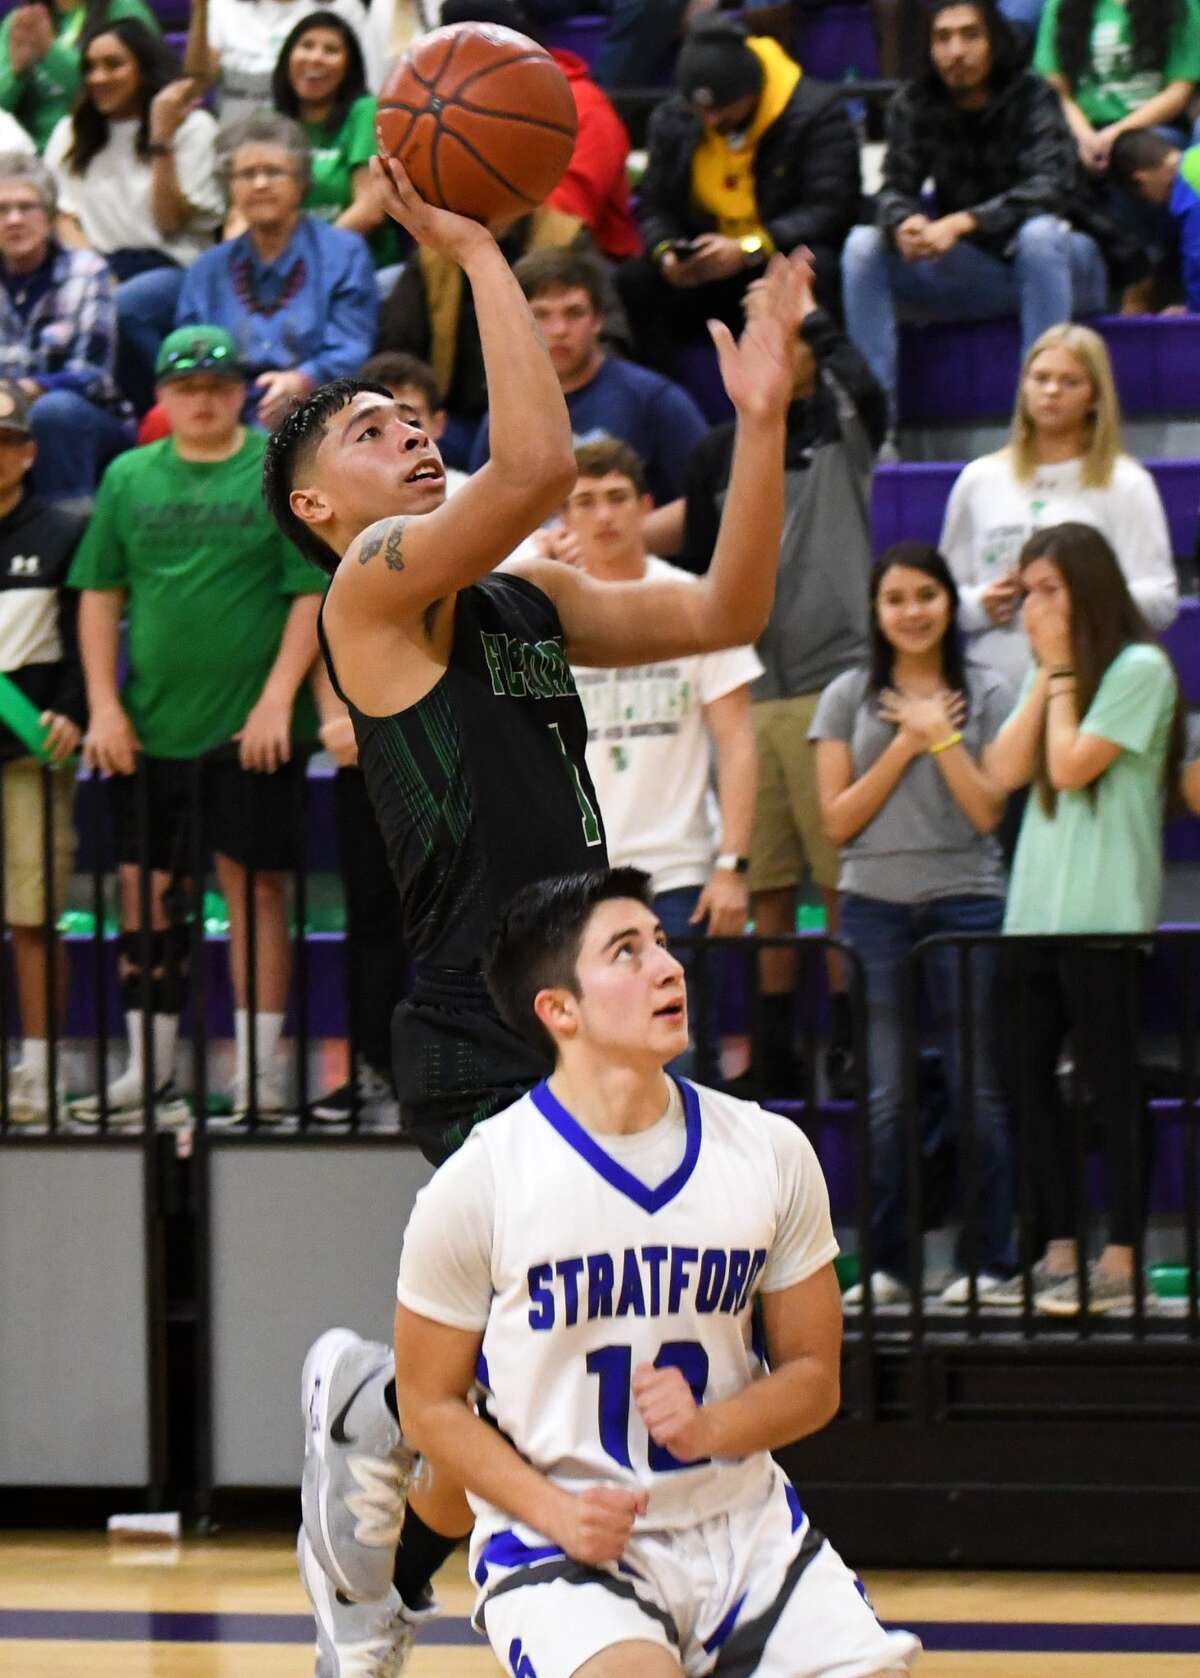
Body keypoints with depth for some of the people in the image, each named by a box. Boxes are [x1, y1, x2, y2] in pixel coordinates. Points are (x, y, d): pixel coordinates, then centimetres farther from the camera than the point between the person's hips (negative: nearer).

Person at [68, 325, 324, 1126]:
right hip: (149, 725, 4)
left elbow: (314, 593, -5)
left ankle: (261, 1070, 3)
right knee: (145, 889, 6)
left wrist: (278, 697, -13)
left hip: (252, 727, -4)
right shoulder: (130, 478, 9)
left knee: (255, 882, -1)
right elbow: (100, 594, 11)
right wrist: (104, 703, 2)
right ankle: (151, 1069, 15)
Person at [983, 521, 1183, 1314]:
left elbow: (1071, 766, -15)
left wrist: (1064, 670, -6)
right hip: (1035, 907, 8)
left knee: (1110, 1079, -6)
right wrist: (1048, 674, 2)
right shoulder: (1050, 673, 17)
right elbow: (1005, 771, 5)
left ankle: (1120, 1263, -4)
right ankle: (1060, 1254, 11)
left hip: (1105, 912, -8)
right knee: (1032, 1077, 6)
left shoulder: (1139, 668, -7)